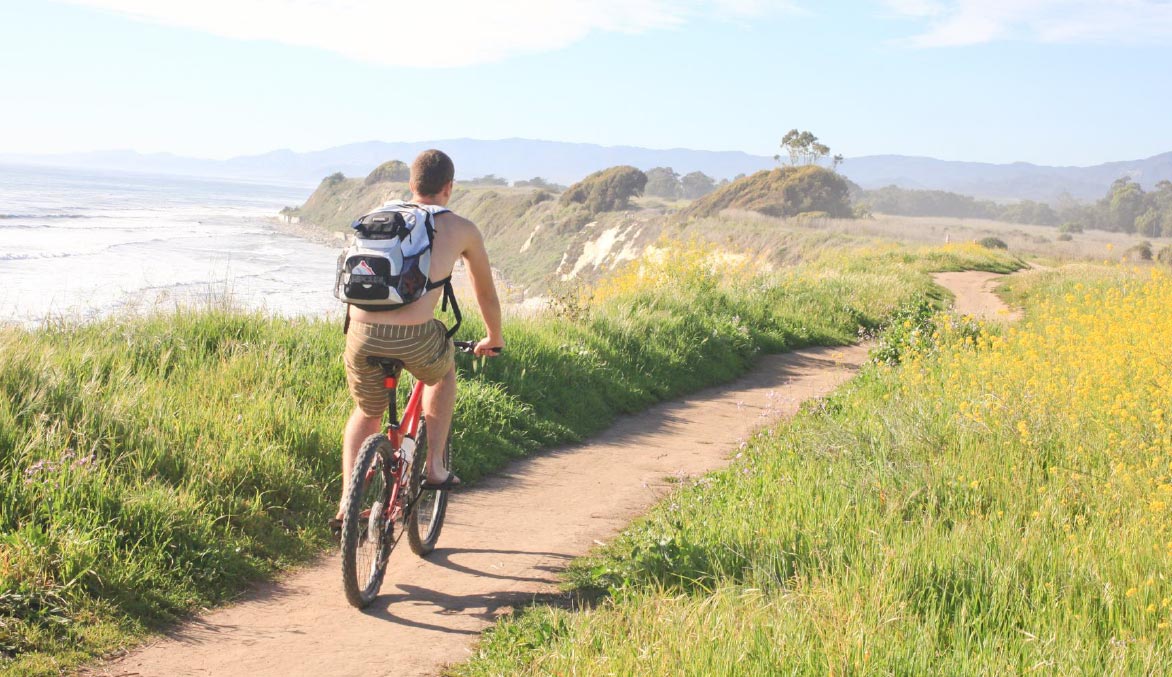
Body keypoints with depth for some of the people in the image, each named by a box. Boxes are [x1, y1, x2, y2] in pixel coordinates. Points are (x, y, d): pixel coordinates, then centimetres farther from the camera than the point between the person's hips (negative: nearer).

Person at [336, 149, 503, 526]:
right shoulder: (461, 230, 13)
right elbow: (486, 293, 27)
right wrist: (494, 340, 45)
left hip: (363, 337, 3)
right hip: (415, 339, -2)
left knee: (367, 414, 30)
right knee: (444, 370, 34)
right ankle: (434, 467, 28)